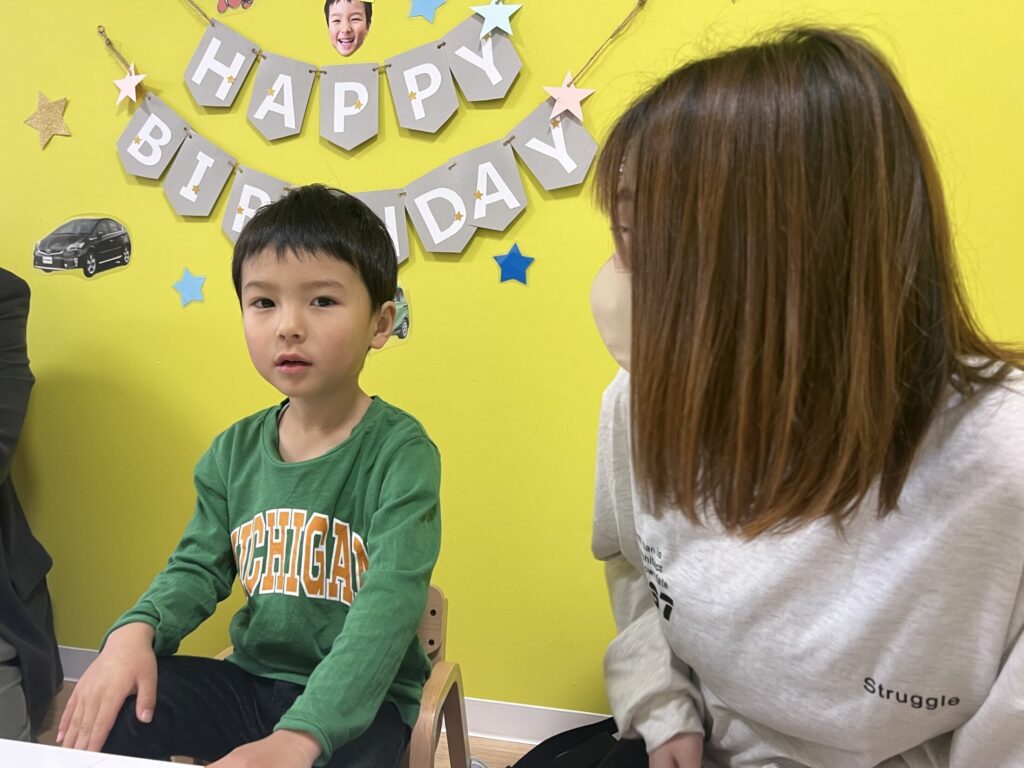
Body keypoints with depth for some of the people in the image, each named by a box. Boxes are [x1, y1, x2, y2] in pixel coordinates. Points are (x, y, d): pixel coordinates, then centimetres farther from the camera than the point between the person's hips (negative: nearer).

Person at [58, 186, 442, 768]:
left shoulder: (400, 451, -18)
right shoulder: (234, 451, 1)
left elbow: (390, 602, -27)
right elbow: (198, 566, 7)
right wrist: (136, 630, -16)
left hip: (359, 698, -5)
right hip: (255, 677, 5)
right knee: (108, 711, -10)